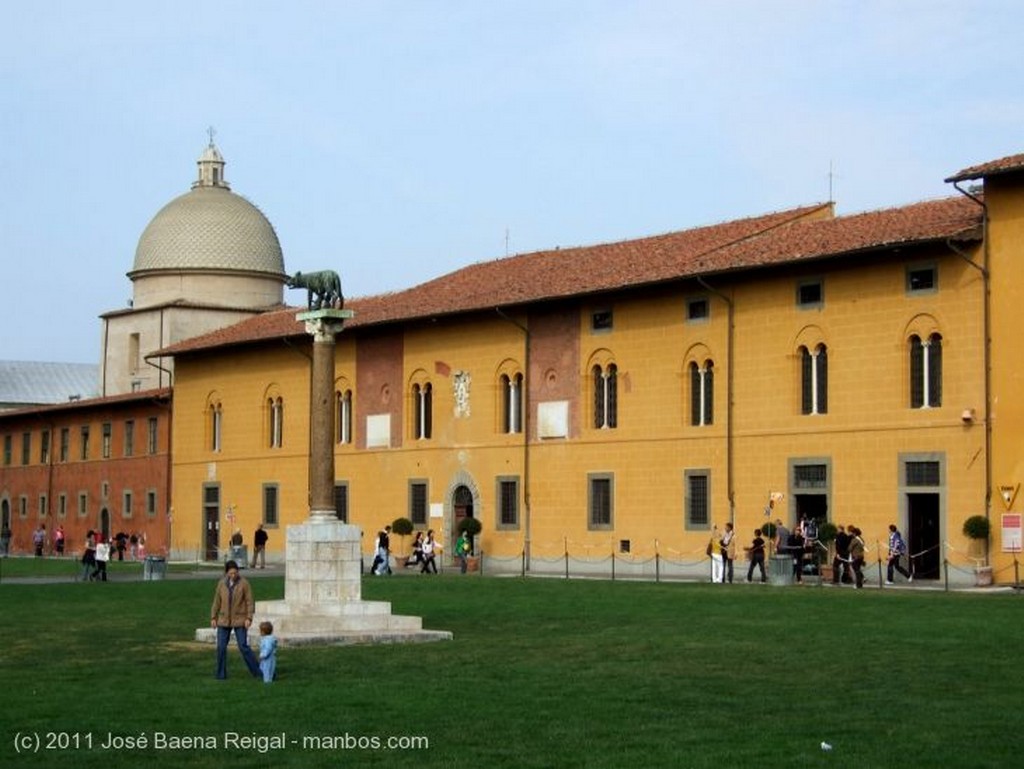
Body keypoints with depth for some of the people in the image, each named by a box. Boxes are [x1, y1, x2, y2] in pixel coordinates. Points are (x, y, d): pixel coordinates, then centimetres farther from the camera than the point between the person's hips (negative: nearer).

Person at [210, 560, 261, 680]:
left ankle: (257, 671, 2)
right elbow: (217, 601, 10)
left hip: (240, 620, -4)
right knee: (221, 647, 2)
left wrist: (249, 618, -13)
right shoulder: (221, 583, 3)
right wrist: (213, 617, 7)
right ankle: (221, 674, 12)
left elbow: (250, 601, -6)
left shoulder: (244, 583, -7)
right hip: (224, 620, 4)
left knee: (243, 647, -7)